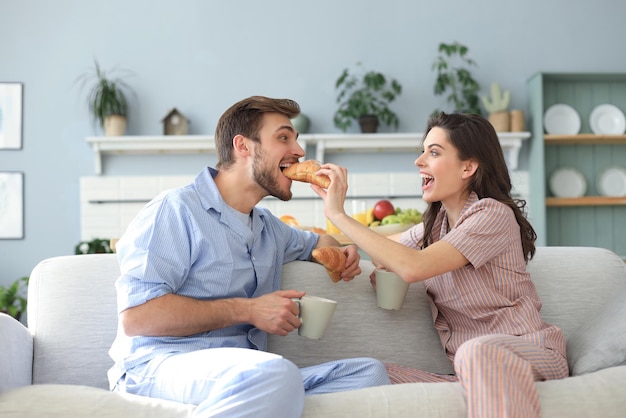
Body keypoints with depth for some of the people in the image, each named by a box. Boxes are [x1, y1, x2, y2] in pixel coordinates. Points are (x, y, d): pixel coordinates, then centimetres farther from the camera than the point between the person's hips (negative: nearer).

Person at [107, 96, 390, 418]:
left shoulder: (269, 228, 21)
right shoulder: (176, 210, -4)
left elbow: (317, 242, 43)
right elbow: (136, 314, -14)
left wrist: (340, 253, 17)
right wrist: (246, 310, -12)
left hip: (245, 372, 8)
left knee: (369, 372, -12)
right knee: (277, 374, -39)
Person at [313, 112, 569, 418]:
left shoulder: (493, 215, -10)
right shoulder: (435, 223, 13)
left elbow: (414, 267, -22)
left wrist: (339, 214, -17)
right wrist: (383, 264, 3)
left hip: (528, 352, -7)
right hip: (469, 369, 7)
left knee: (477, 351, -41)